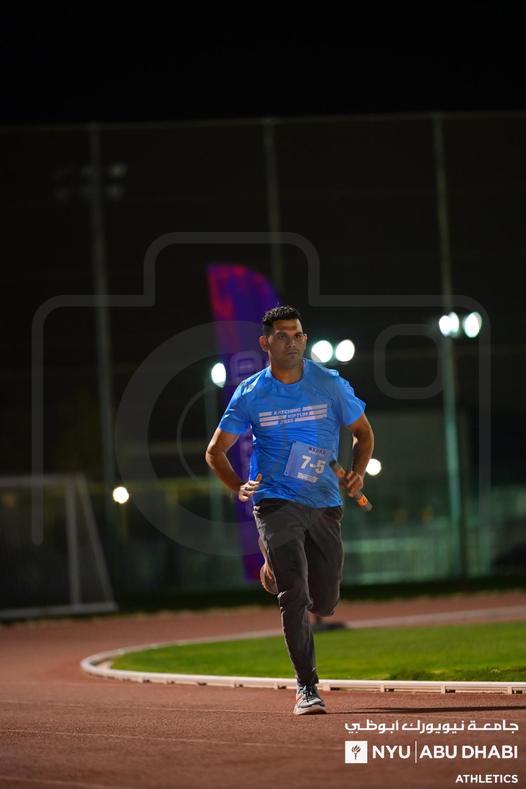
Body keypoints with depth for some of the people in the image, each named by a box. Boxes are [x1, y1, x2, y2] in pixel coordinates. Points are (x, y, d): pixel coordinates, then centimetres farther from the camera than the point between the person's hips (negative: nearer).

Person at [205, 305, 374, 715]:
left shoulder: (330, 384, 0)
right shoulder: (250, 394, -1)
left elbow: (363, 432, 13)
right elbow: (216, 451, 7)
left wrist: (358, 473, -7)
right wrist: (239, 488, -12)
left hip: (325, 504, 2)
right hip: (276, 502, -2)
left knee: (324, 604, 6)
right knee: (294, 593, -18)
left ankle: (277, 565, 41)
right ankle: (307, 686, -12)